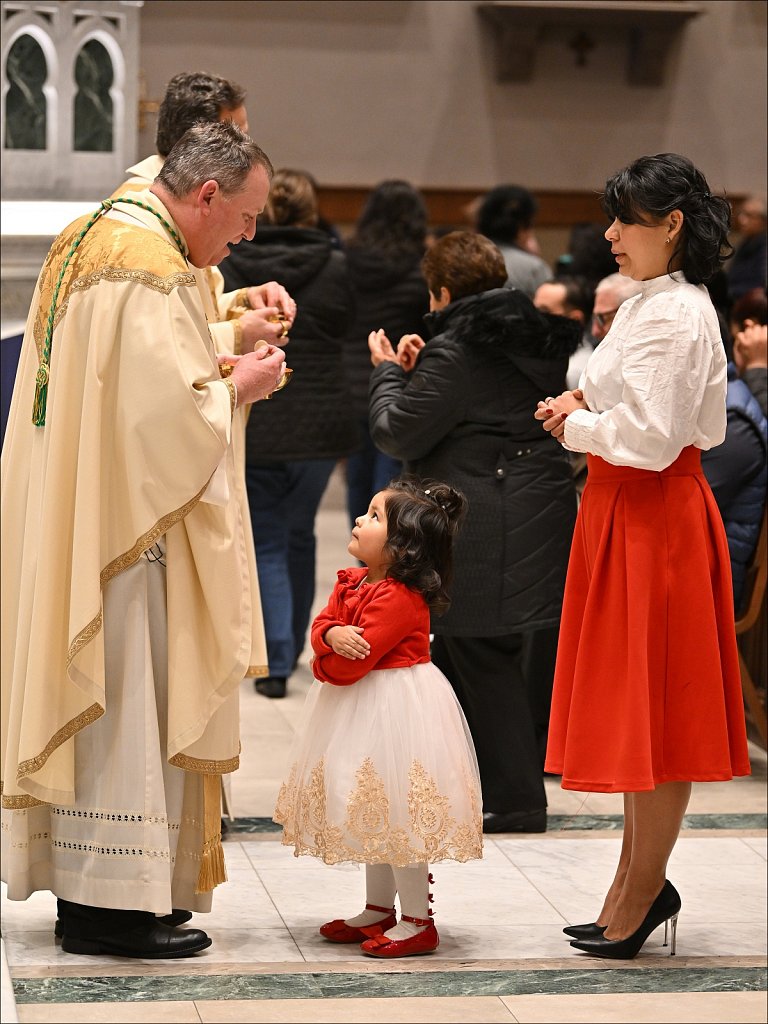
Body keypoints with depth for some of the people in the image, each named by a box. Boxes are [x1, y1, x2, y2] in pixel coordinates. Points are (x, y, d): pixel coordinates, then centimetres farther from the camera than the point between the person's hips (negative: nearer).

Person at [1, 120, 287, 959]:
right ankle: (113, 900, 0)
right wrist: (237, 387, -6)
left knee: (85, 700, 12)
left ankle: (79, 888, 18)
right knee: (124, 702, -5)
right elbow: (166, 410, -23)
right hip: (126, 525, -10)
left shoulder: (86, 239, 13)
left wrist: (213, 372, 14)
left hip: (71, 525, 10)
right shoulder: (149, 267, -18)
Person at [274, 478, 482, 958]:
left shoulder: (398, 598, -24)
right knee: (376, 816, 19)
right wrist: (332, 635, -22)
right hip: (364, 713, 10)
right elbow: (323, 622, 0)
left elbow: (353, 662, -26)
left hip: (395, 714, -10)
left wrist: (324, 664, -6)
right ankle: (379, 909, 30)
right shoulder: (352, 582, 8)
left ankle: (417, 921, 1)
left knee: (400, 817, -6)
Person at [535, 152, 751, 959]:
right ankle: (638, 883, 23)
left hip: (654, 518, -11)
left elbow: (650, 438, -23)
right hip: (626, 513, 11)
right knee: (635, 709, 14)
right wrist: (587, 404, 5)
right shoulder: (652, 304, 13)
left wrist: (578, 426, -9)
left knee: (649, 706, -2)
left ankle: (642, 891, 7)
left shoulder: (674, 316, -18)